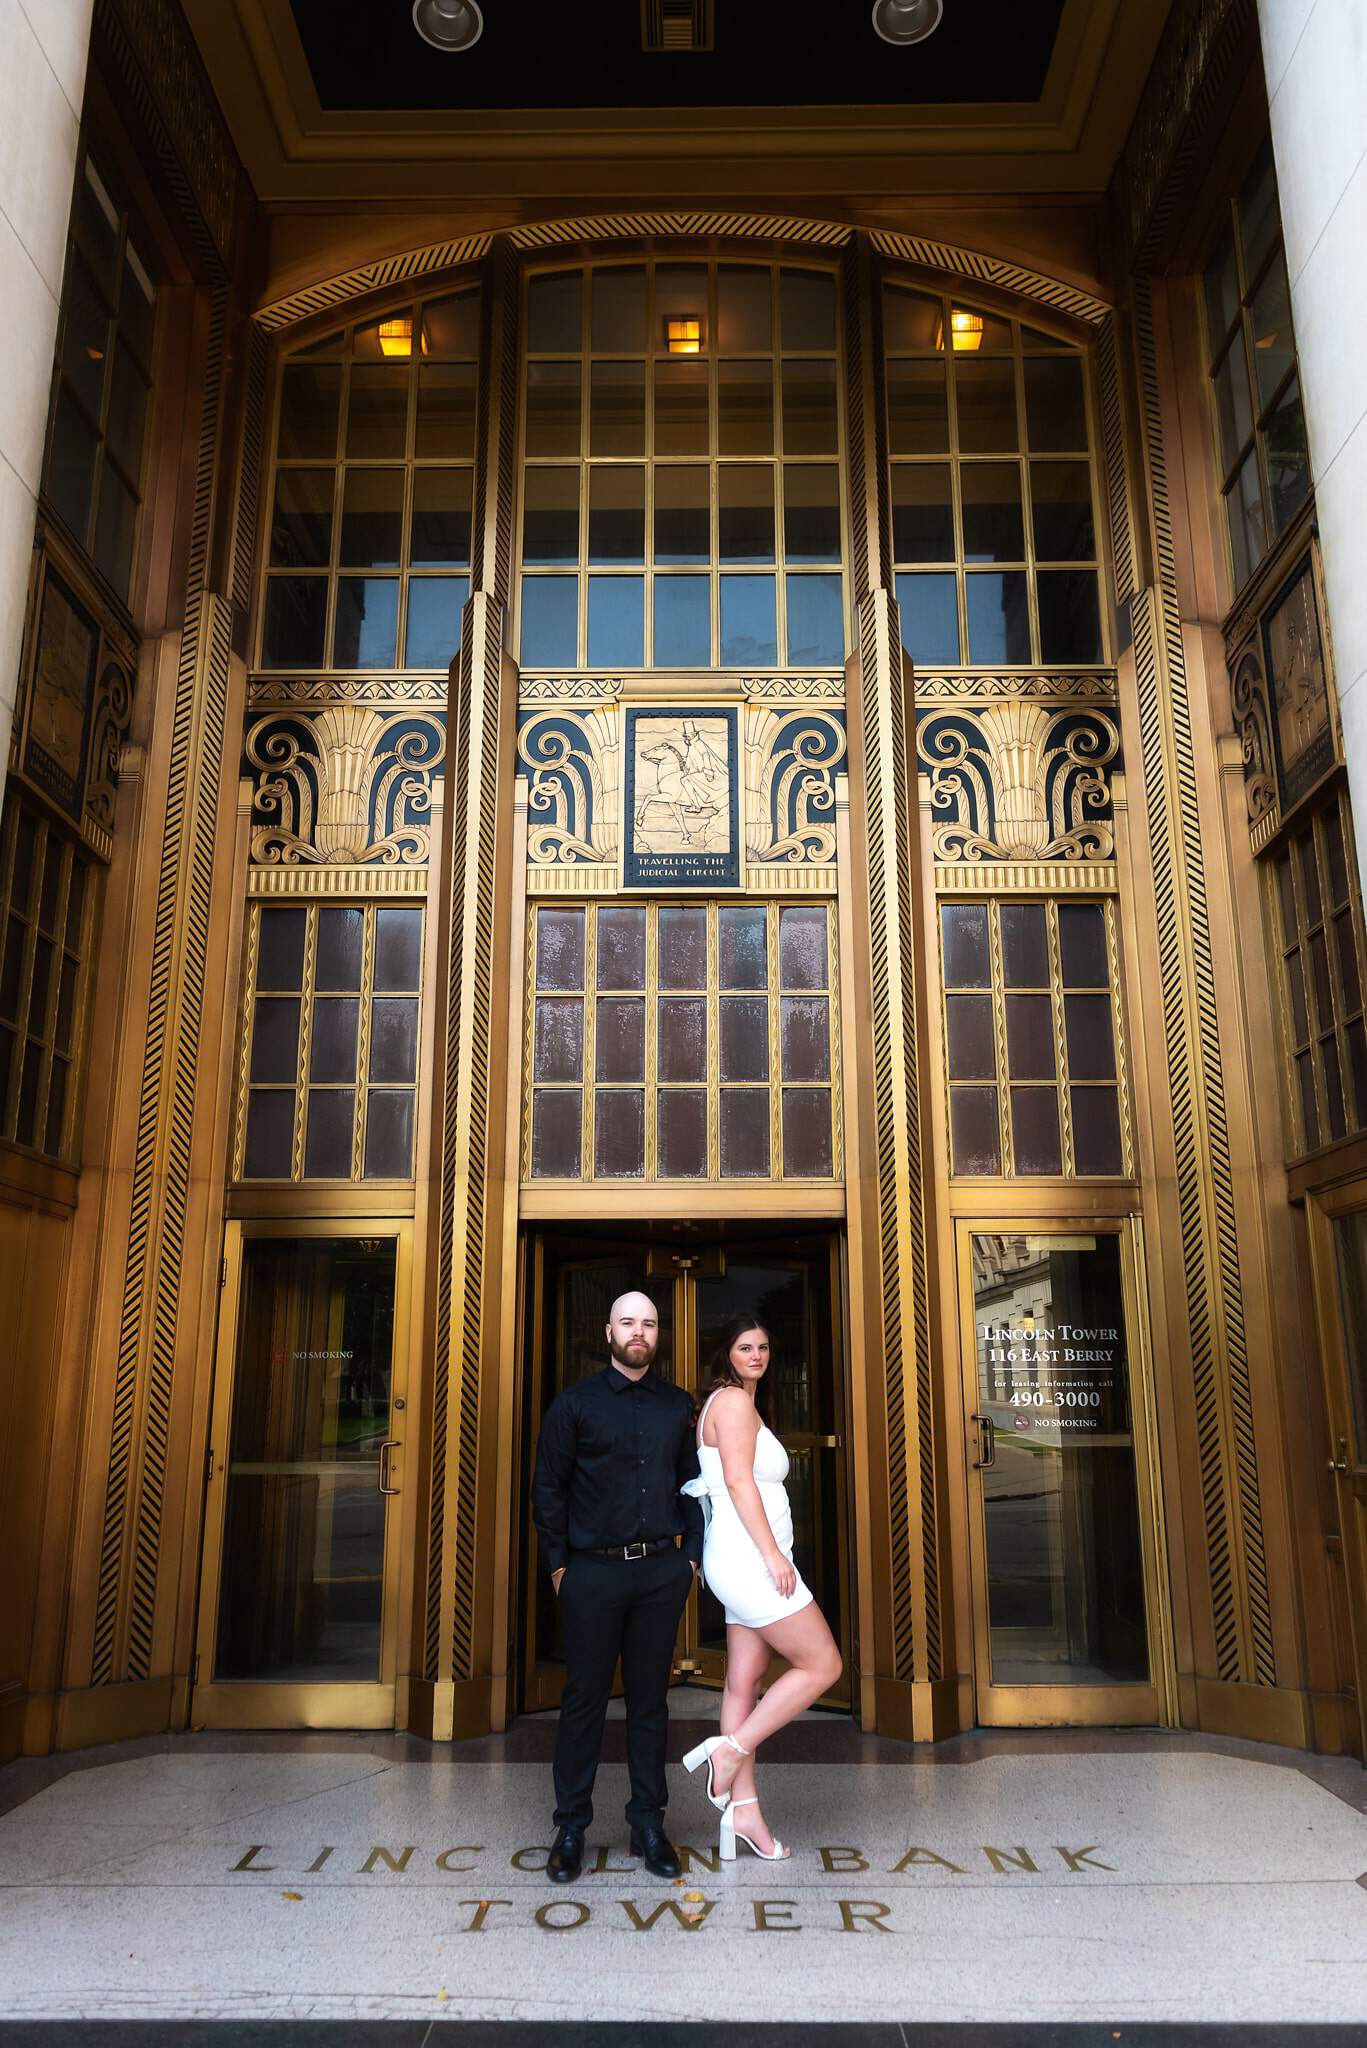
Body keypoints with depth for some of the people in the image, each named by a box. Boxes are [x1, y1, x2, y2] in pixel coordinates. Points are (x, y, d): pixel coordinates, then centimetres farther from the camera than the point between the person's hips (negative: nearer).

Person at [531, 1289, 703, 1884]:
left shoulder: (677, 1406, 9)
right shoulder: (575, 1404, 1)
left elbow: (692, 1483, 14)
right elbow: (548, 1488, 2)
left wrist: (692, 1555, 7)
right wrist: (557, 1565, -2)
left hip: (662, 1572, 2)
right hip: (593, 1570, -2)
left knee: (650, 1698, 9)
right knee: (585, 1697, 4)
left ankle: (648, 1824, 19)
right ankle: (571, 1826, 16)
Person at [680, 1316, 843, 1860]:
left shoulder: (735, 1403, 18)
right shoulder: (733, 1401, -12)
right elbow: (738, 1481, -18)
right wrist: (773, 1552, -20)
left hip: (747, 1562, 10)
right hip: (748, 1556, -10)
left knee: (744, 1681, 9)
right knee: (822, 1665, -5)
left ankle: (742, 1809, 12)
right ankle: (732, 1749, -1)